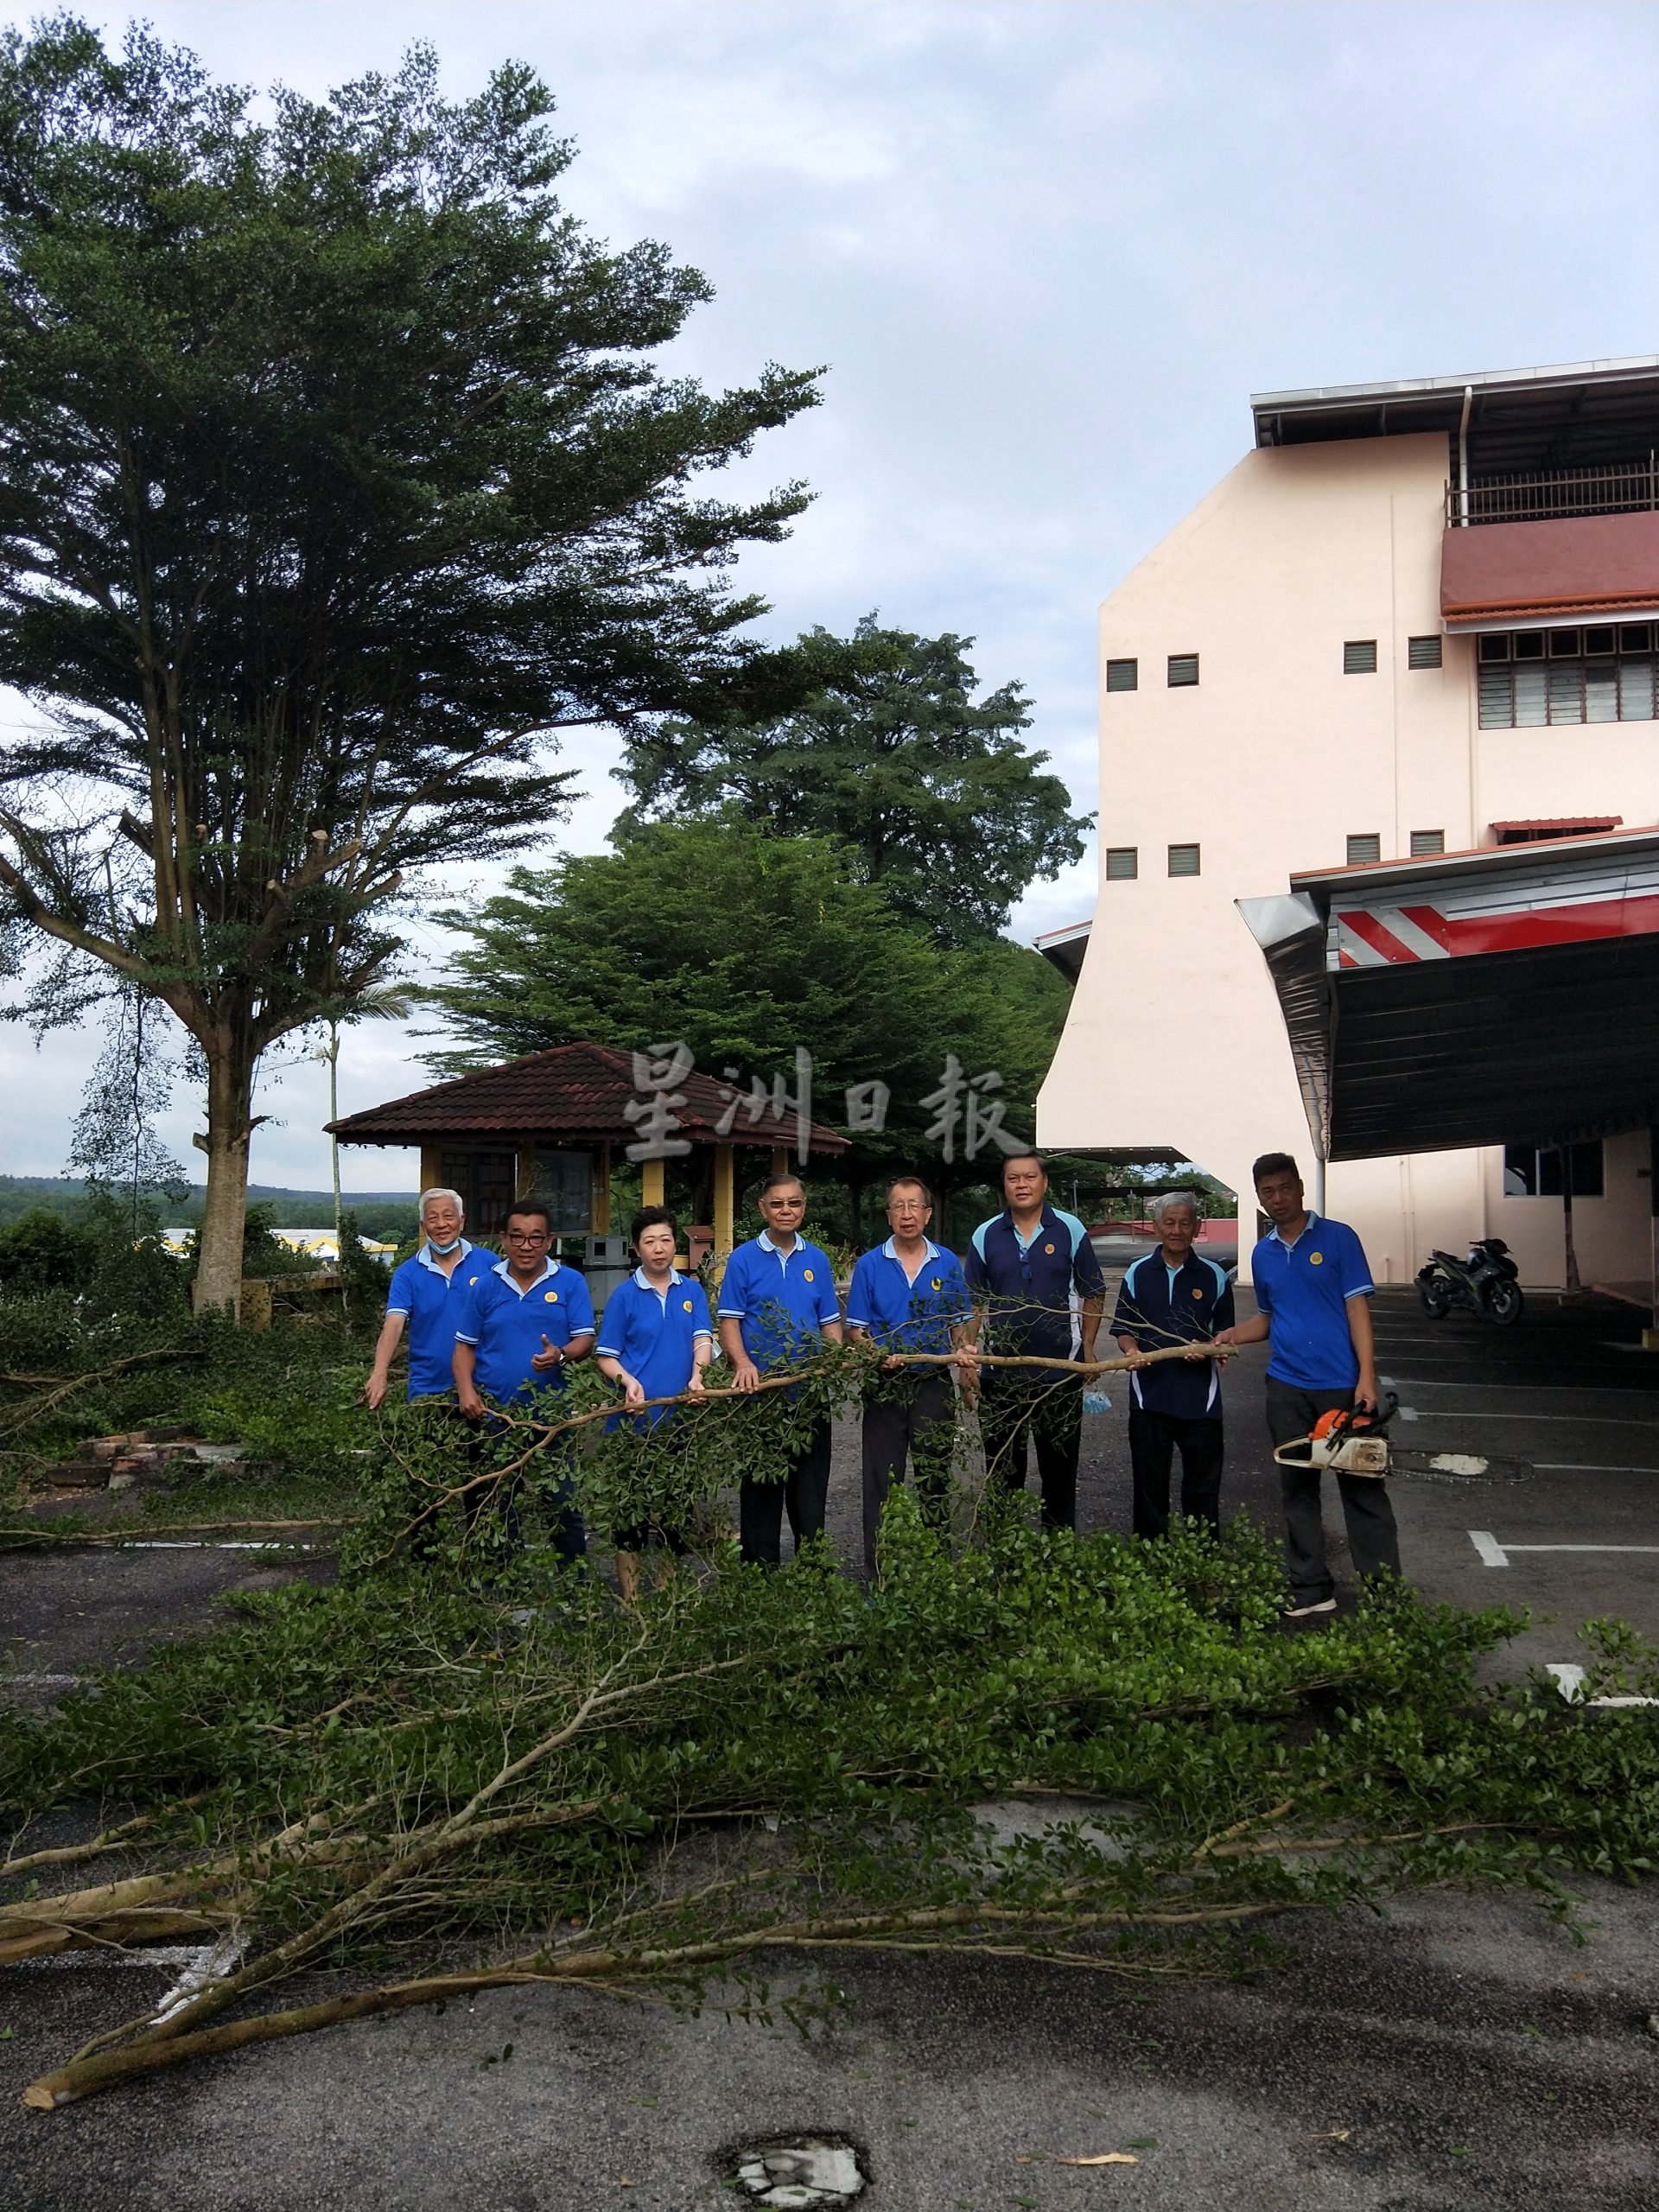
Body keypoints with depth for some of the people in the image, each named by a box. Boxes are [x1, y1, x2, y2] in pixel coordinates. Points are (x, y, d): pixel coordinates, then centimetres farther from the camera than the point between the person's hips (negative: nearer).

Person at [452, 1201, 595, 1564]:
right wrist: (466, 1391, -9)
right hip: (493, 1414, 2)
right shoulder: (484, 1285, 4)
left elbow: (585, 1340, -3)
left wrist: (561, 1355, -24)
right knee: (497, 1508, 11)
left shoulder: (570, 1283, 0)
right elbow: (465, 1346, 7)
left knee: (564, 1504, 0)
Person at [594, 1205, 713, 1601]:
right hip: (635, 1417, -3)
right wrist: (628, 1381, -19)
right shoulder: (624, 1295, 0)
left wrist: (696, 1376, -22)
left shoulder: (692, 1291, 8)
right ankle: (629, 1597, 12)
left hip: (680, 1416, 3)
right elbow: (606, 1355, 0)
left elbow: (703, 1338, -3)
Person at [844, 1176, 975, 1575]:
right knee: (882, 1481, 3)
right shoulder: (870, 1265, 1)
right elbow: (857, 1328, 1)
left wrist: (964, 1352, -10)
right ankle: (878, 1569, 12)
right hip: (886, 1385, -1)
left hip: (934, 1382, 1)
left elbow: (959, 1324, 11)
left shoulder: (947, 1263, 5)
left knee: (935, 1477, 9)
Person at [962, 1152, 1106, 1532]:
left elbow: (1093, 1294, 5)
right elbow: (974, 1302, 5)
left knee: (1060, 1465, 10)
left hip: (1061, 1369, -1)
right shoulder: (986, 1236, 1)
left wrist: (1088, 1348, -1)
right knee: (1002, 1469, 10)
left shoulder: (1070, 1230, -2)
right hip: (1000, 1370, 1)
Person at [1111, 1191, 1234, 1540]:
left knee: (1203, 1489, 7)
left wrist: (1207, 1349, -14)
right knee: (1149, 1487, 9)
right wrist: (1131, 1351, -15)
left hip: (1200, 1399, -1)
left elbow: (1226, 1335, 7)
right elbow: (1123, 1330, 7)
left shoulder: (1214, 1277, 4)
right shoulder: (1138, 1274, 5)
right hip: (1149, 1395, 1)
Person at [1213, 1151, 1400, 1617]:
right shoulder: (1262, 1255, 12)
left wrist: (1366, 1377, -13)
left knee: (1363, 1487, -1)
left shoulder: (1338, 1238, -3)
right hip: (1286, 1387, 5)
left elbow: (1357, 1308, -6)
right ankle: (1310, 1589, 18)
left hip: (1342, 1384, -5)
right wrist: (1232, 1335, 3)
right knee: (1298, 1489, 9)